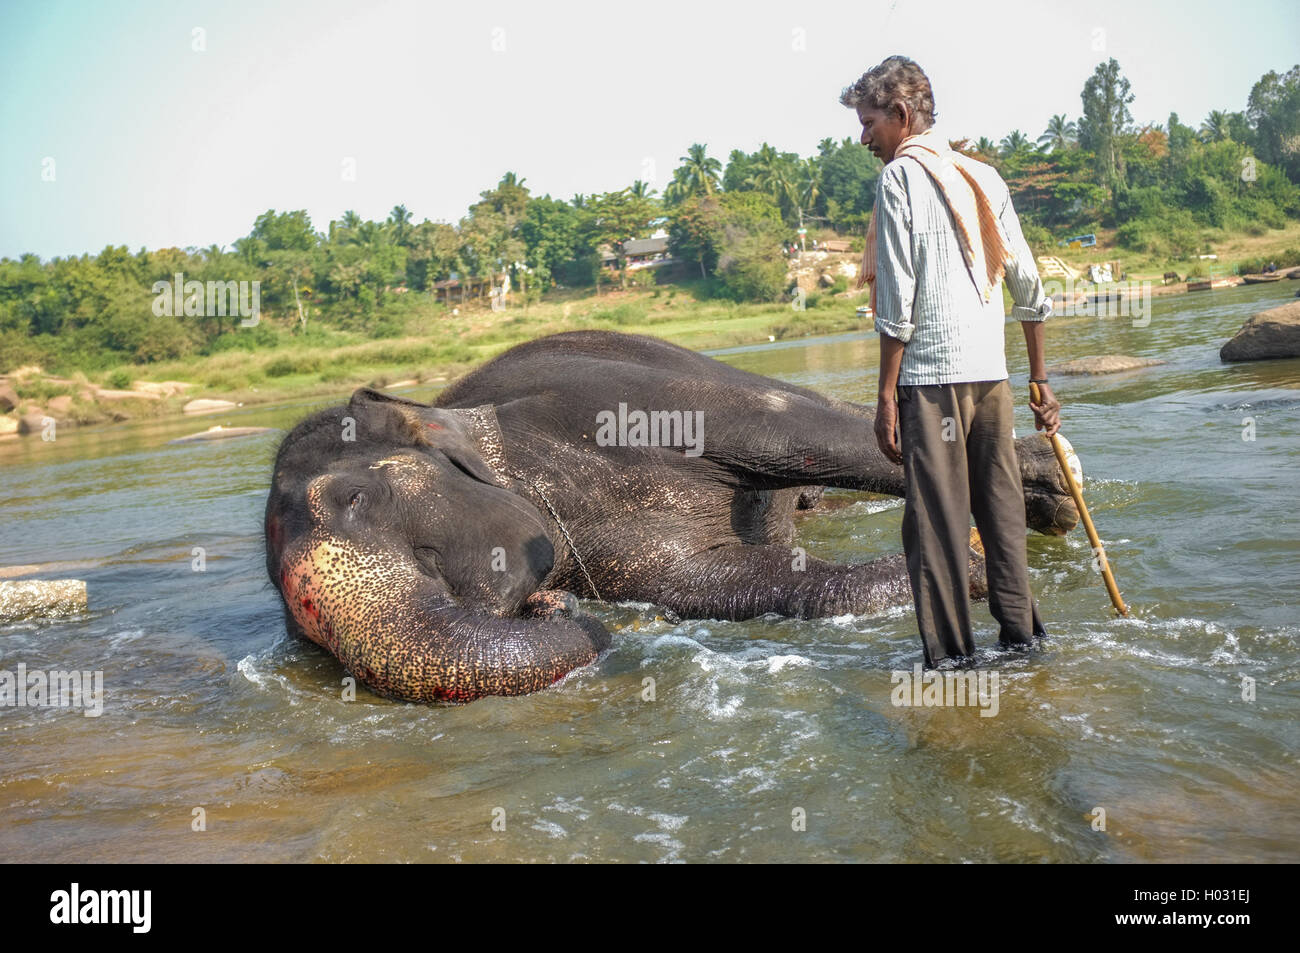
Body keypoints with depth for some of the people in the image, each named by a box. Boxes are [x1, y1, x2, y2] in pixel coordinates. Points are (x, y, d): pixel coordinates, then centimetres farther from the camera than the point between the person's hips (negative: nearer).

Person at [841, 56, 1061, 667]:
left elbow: (899, 300, -10)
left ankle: (952, 658, 2)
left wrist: (886, 398, -8)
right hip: (992, 370, 7)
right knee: (1001, 509, 14)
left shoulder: (899, 176, -3)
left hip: (932, 373, -7)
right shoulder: (983, 177, 16)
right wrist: (1041, 382, 22)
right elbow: (1029, 286, 16)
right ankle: (1021, 637, 21)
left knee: (937, 521, -2)